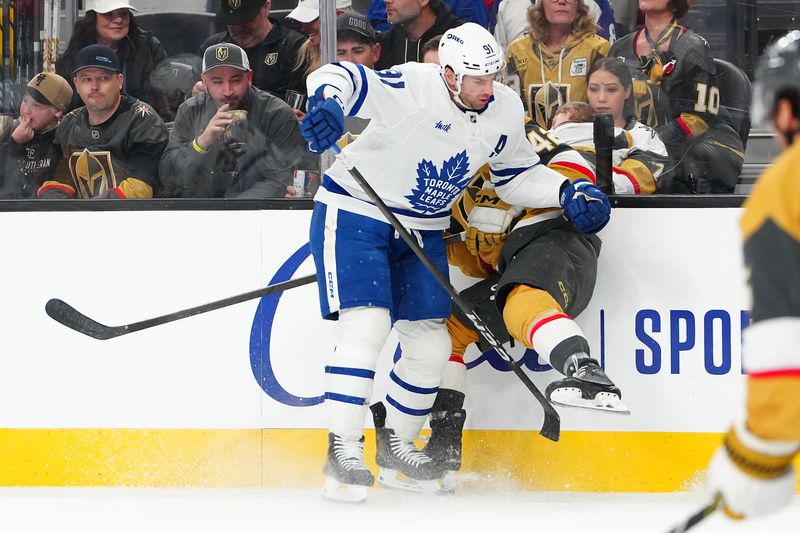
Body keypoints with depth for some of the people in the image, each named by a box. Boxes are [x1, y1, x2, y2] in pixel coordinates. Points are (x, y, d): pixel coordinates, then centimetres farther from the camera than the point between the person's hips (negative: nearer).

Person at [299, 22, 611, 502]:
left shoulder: (506, 111, -6)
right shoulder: (412, 88, -26)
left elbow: (517, 176, 9)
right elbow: (339, 77, -33)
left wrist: (569, 193, -7)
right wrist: (328, 102, -56)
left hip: (422, 231, 6)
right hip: (354, 214, -6)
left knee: (431, 345, 4)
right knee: (366, 327, -20)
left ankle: (396, 447, 24)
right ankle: (344, 452, -14)